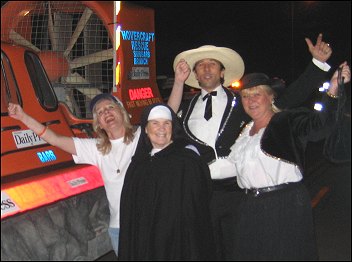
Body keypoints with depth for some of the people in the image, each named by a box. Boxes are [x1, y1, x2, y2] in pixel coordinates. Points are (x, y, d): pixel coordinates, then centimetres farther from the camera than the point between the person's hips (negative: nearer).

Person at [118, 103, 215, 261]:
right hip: (143, 245, 5)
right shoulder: (139, 162, 7)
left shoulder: (188, 158, -10)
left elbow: (193, 209, -12)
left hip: (178, 246, -5)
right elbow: (131, 211, 12)